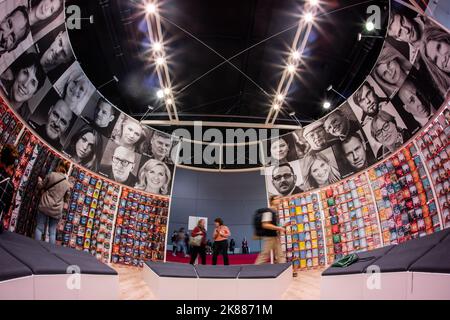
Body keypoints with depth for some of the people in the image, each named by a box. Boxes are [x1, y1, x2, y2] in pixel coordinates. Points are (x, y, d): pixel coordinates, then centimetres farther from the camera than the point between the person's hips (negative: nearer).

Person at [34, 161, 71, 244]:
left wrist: (39, 179, 28)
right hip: (57, 210, 3)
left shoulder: (52, 175, -1)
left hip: (45, 206, -2)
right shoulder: (67, 184, 8)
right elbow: (66, 199, 16)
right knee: (52, 232, 7)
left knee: (39, 228, 3)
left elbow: (41, 186, 8)